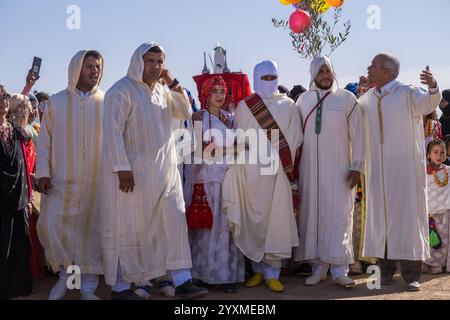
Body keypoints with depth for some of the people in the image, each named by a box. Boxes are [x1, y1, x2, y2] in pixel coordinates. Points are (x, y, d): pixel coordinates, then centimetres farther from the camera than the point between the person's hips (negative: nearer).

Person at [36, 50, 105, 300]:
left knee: (91, 230, 1)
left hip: (96, 181, 0)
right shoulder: (57, 101, 6)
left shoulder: (107, 102, 6)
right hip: (62, 180, 0)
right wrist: (43, 173, -3)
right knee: (51, 224, -7)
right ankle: (65, 274, 16)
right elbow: (45, 140, 5)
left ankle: (88, 287, 11)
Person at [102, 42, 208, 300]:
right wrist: (122, 168, -21)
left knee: (174, 224, 2)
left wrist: (175, 85, 1)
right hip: (133, 172, -7)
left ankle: (182, 282, 6)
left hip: (164, 172, 7)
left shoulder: (162, 91, 12)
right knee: (128, 229, 1)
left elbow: (185, 113, 15)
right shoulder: (122, 91, -10)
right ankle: (120, 287, 12)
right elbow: (113, 131, -16)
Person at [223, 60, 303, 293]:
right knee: (254, 219, 1)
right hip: (252, 170, 0)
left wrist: (286, 163, -3)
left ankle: (272, 273, 0)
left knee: (276, 219, -4)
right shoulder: (244, 106, 7)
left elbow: (295, 139, 8)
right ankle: (258, 269, 11)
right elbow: (239, 139, 6)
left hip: (278, 170, 0)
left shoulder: (287, 105, 10)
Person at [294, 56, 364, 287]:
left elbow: (357, 135, -1)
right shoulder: (303, 100, 7)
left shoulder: (347, 98, 1)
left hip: (338, 169, -2)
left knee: (338, 215, -2)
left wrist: (357, 166, -6)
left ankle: (339, 270, 2)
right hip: (310, 169, 2)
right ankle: (319, 267, 12)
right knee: (313, 215, 4)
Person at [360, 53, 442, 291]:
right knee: (380, 216, 5)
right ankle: (386, 269, 13)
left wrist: (433, 88, -46)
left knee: (407, 215, -3)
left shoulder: (407, 94, -6)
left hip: (405, 166, -5)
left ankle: (411, 273, 1)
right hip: (377, 168, 5)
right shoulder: (366, 100, 10)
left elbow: (429, 103, -26)